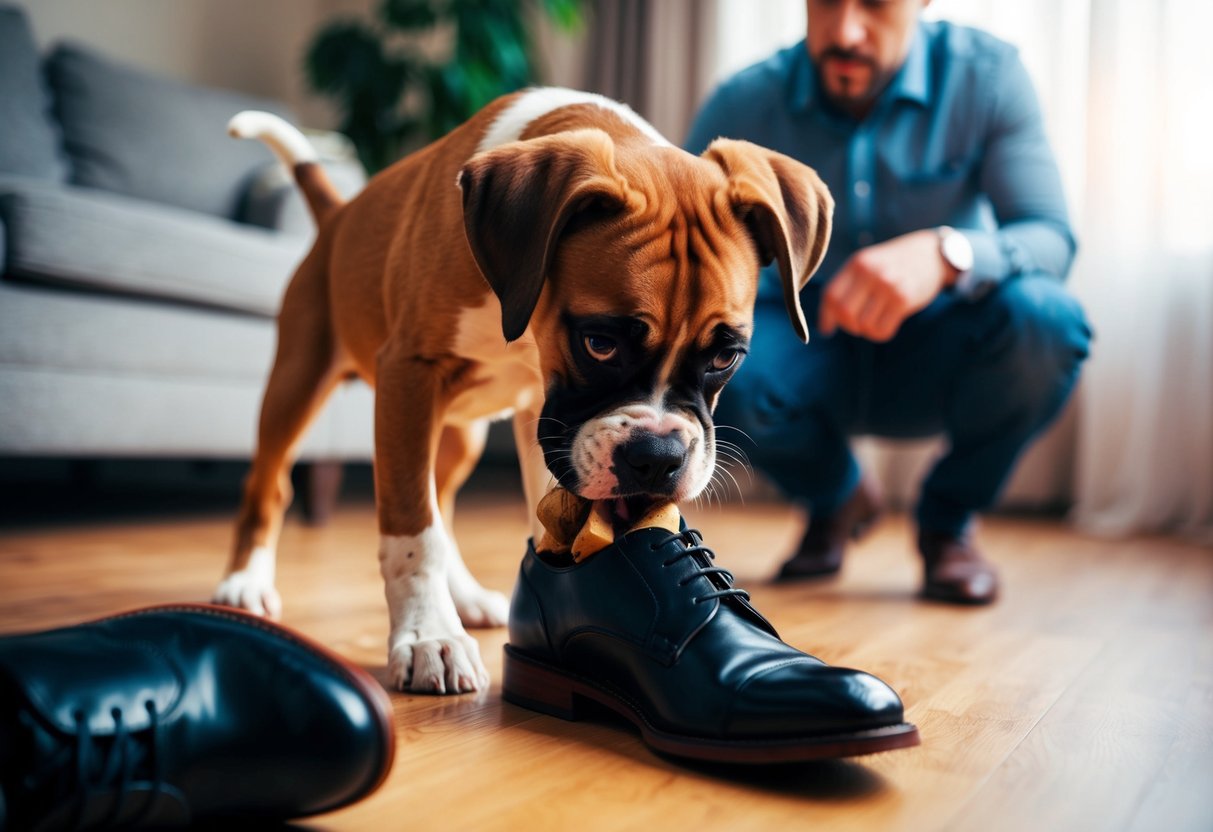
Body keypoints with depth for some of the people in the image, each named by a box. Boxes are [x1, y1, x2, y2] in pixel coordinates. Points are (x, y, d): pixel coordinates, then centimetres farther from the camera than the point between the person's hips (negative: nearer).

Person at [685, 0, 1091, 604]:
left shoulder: (987, 75, -14)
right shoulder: (744, 103, -13)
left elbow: (1051, 238, -23)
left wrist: (945, 253, -45)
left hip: (932, 362, 0)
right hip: (812, 363, 1)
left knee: (1040, 318, -32)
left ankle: (948, 519, 0)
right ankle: (835, 496, 6)